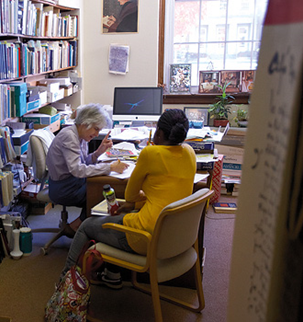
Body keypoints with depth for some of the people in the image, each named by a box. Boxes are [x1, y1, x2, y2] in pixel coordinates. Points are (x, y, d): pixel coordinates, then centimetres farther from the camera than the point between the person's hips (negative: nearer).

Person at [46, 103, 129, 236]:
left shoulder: (81, 136, 6)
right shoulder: (68, 136, -21)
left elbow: (83, 162, 9)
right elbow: (77, 169, -31)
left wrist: (98, 152, -8)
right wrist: (110, 167, -32)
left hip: (74, 181, 9)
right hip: (63, 189, -9)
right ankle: (74, 227, 1)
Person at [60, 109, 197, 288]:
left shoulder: (151, 153, -16)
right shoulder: (189, 153, 4)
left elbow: (130, 194, -2)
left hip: (149, 237, -8)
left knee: (86, 226, 16)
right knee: (114, 218, 30)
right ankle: (112, 276, 38)